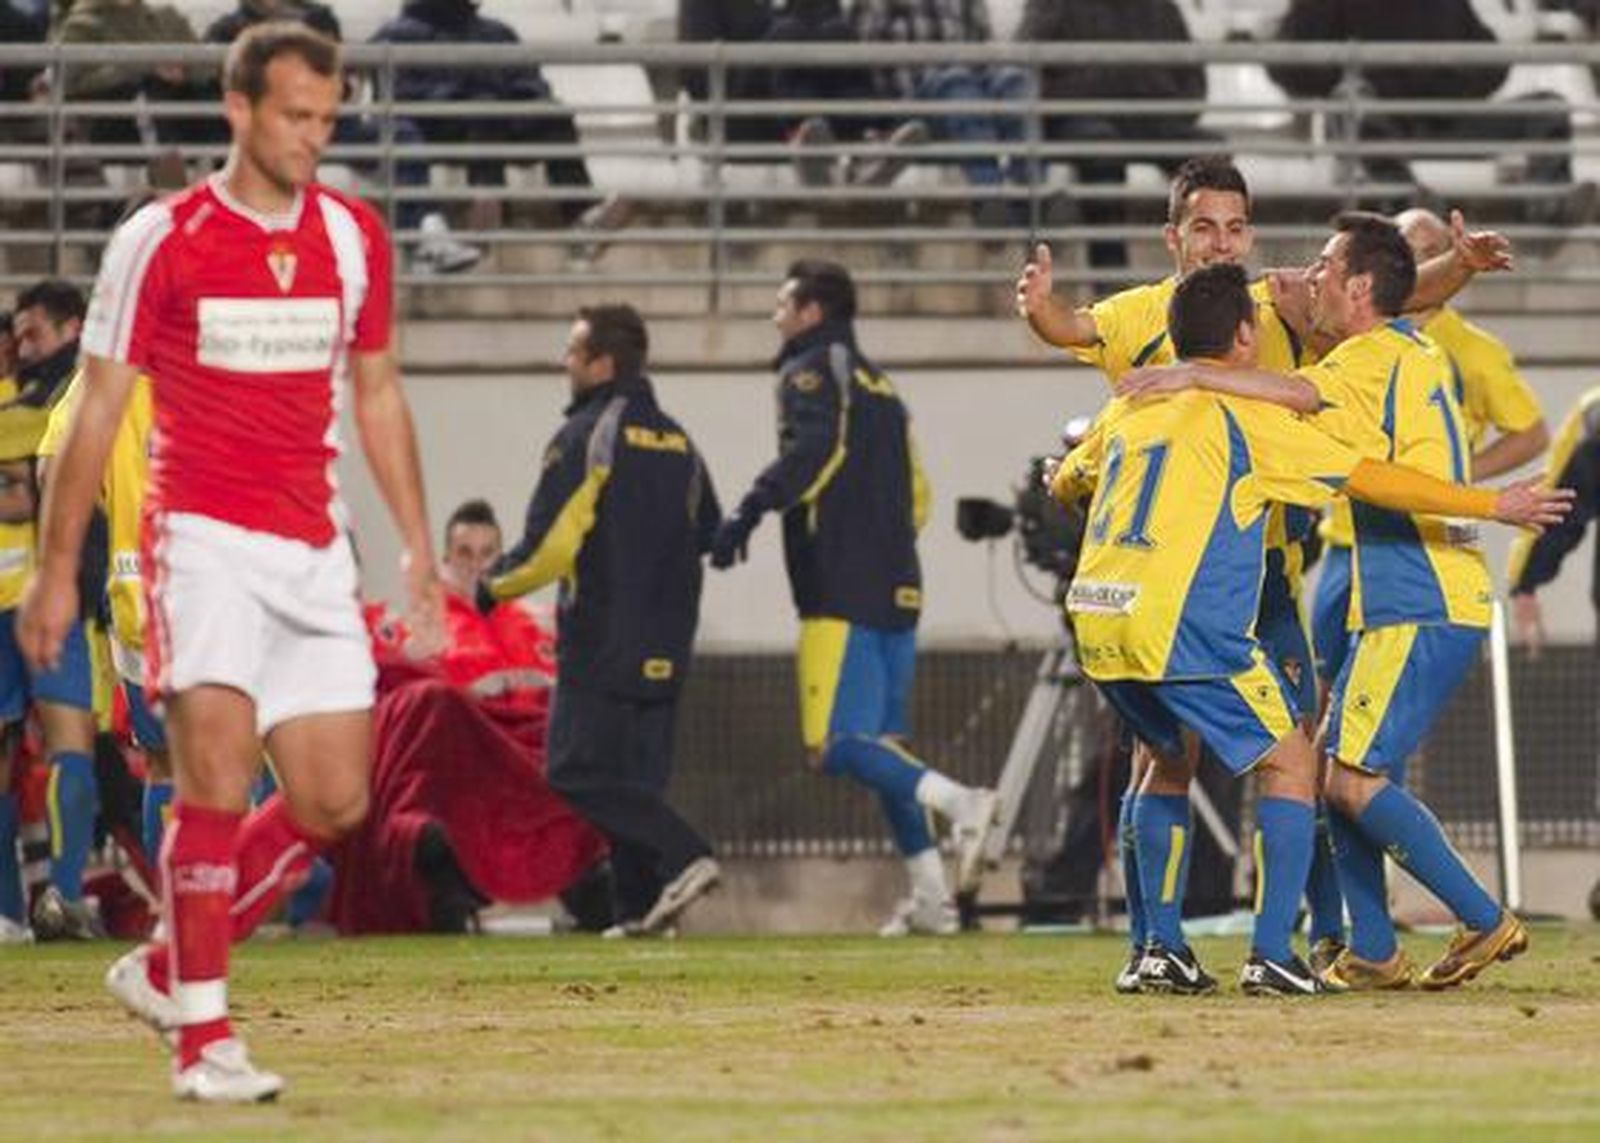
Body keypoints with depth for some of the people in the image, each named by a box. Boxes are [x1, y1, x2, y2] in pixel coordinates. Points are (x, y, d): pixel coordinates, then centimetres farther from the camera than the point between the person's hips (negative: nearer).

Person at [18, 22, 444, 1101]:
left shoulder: (355, 236, 8)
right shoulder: (162, 241, -6)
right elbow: (98, 408, -1)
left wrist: (418, 547, 14)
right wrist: (56, 567, -3)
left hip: (313, 549, 5)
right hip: (203, 539, -5)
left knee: (335, 801, 2)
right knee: (219, 778, -17)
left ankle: (166, 968, 19)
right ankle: (203, 1034, -12)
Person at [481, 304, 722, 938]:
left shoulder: (585, 436, -10)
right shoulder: (678, 443, 13)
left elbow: (550, 545, -14)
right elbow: (707, 533, 21)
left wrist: (495, 585, 1)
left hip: (601, 640, -8)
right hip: (666, 645, 8)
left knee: (580, 774, -7)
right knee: (639, 776, 12)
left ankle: (683, 857, -23)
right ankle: (640, 905, 5)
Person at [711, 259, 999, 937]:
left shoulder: (812, 371, -1)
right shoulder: (879, 385, 24)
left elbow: (811, 449, -22)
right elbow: (916, 496, 26)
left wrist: (749, 512, -29)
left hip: (844, 596, -9)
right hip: (899, 590, 9)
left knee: (835, 746, -13)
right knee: (882, 746, 13)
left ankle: (957, 802, -29)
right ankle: (931, 896, 8)